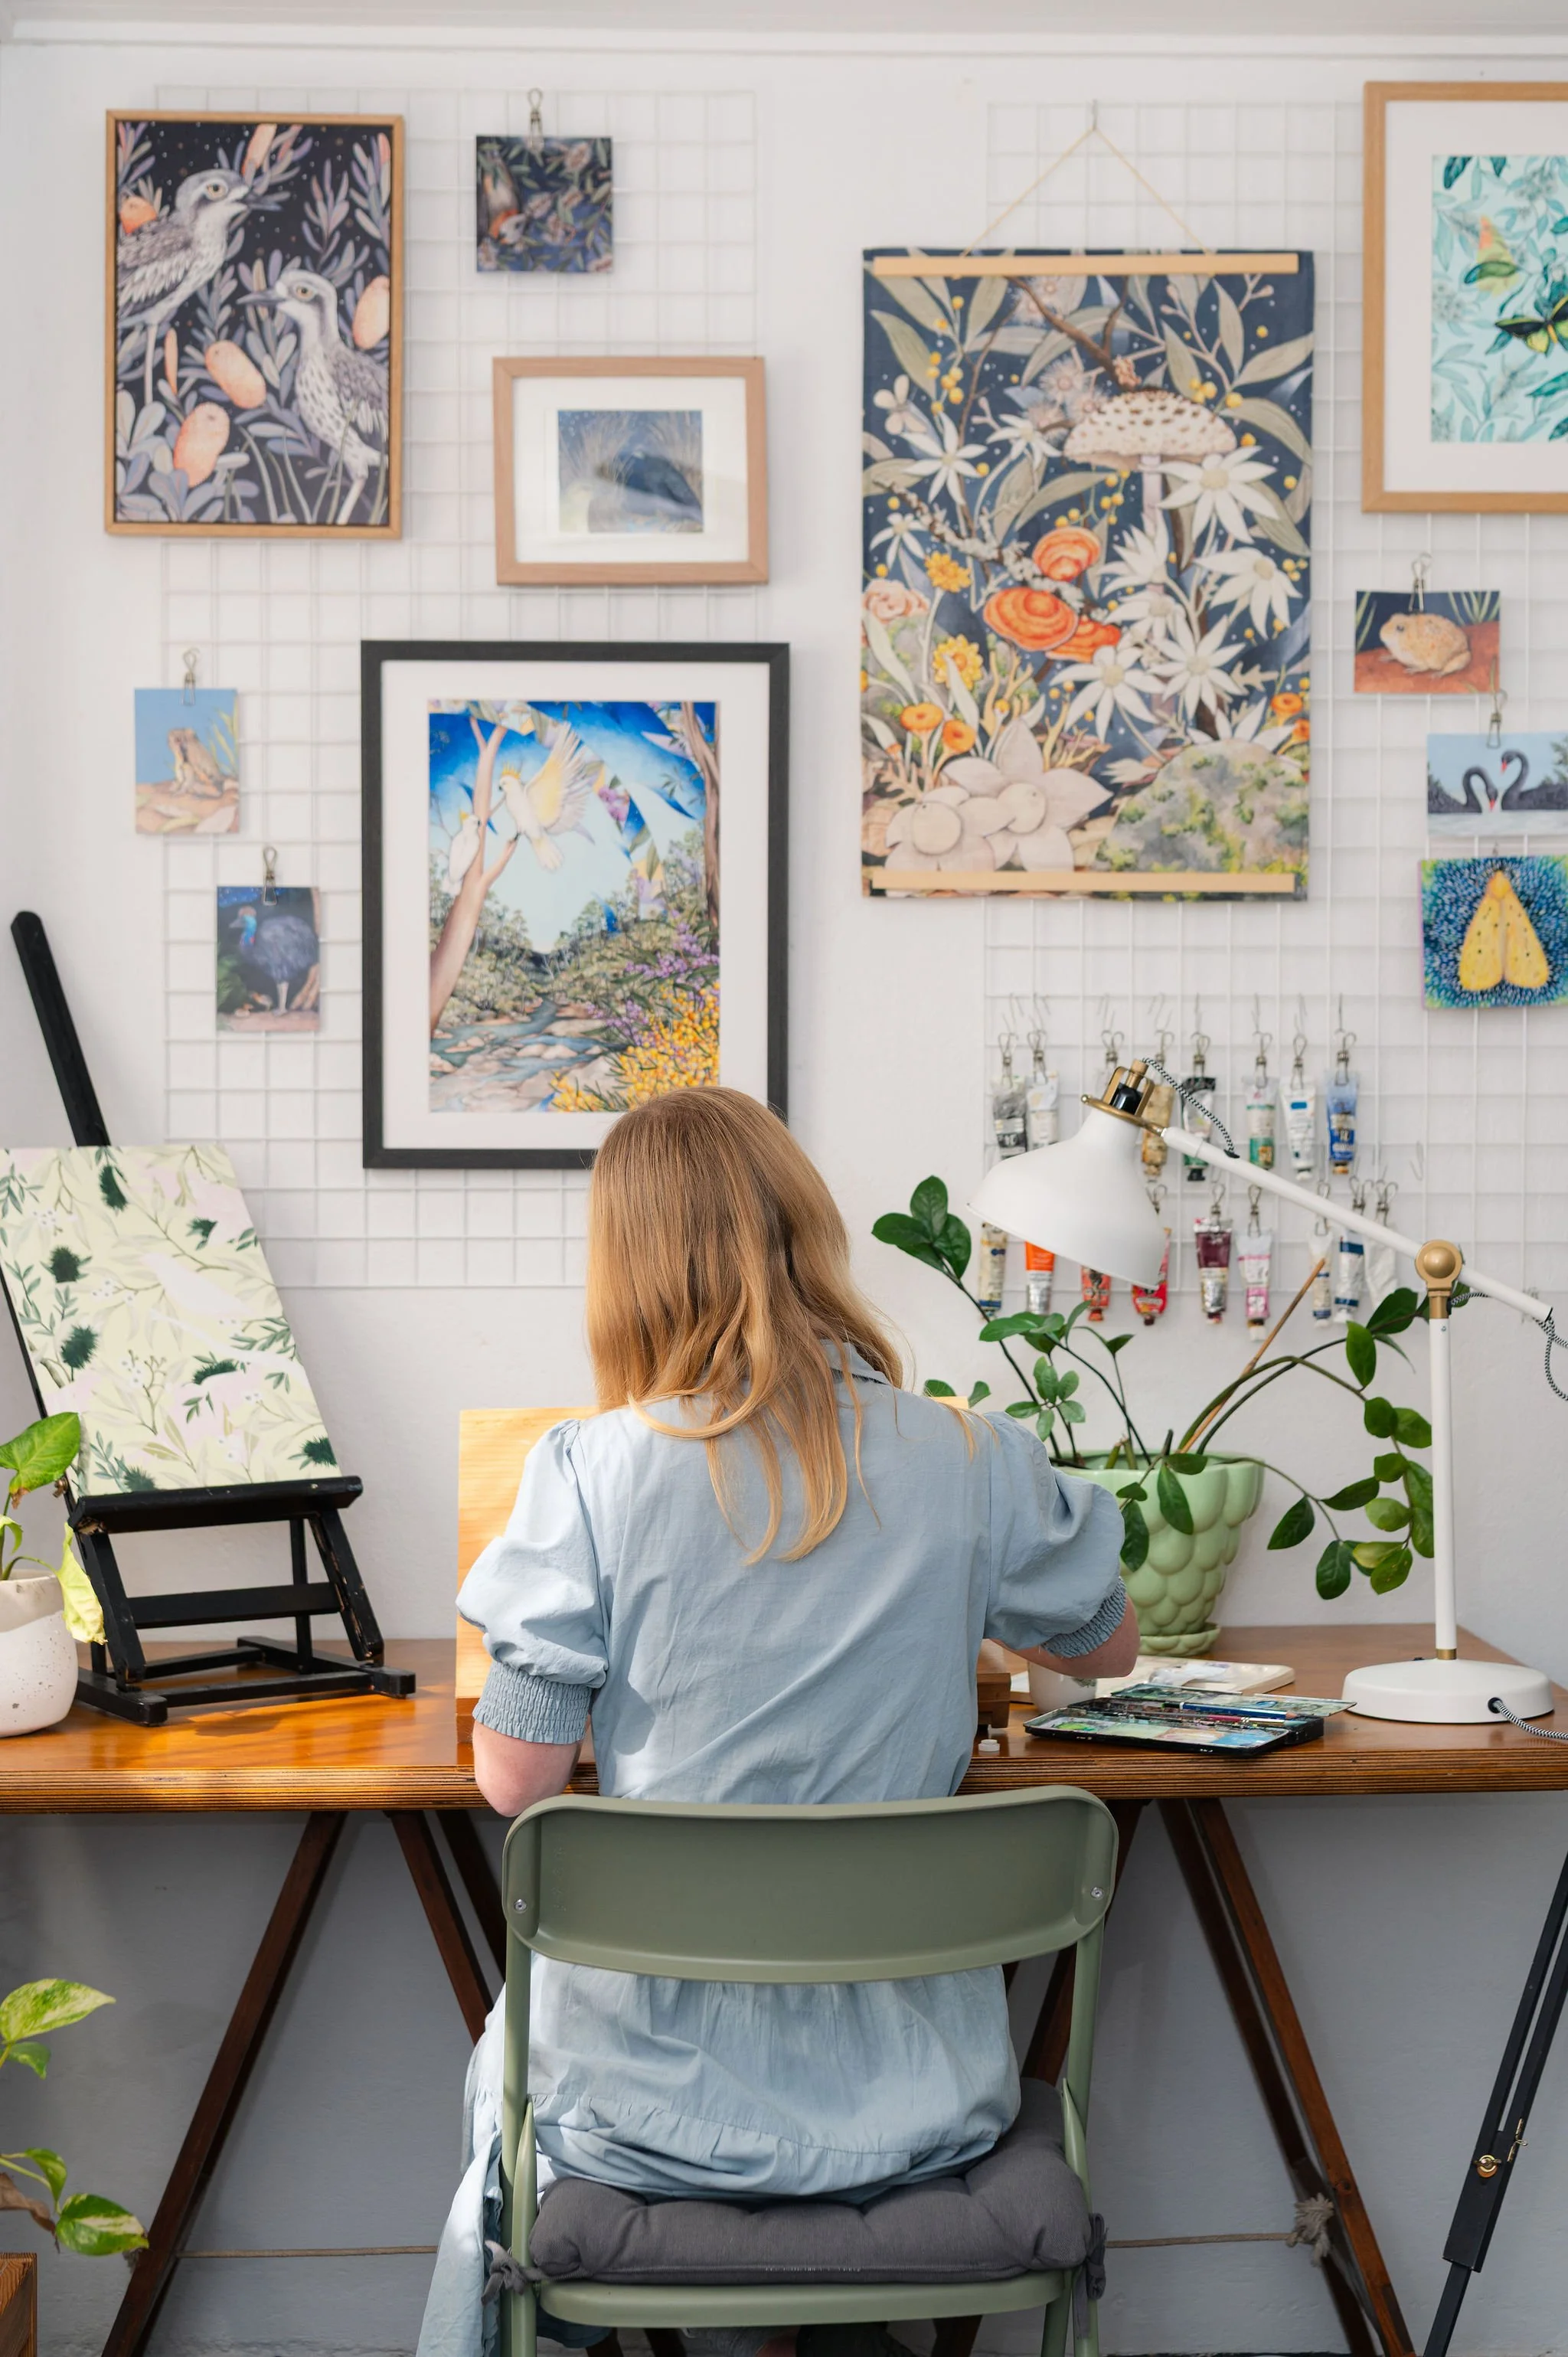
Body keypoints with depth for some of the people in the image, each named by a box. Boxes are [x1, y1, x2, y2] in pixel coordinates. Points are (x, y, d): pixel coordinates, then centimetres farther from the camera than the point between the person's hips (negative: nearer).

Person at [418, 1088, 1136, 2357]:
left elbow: (515, 1778, -9)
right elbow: (1106, 1648, 12)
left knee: (509, 2058, 32)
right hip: (904, 2091, 2)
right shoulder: (972, 1463, -8)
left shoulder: (592, 1471, -14)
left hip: (663, 2092, -2)